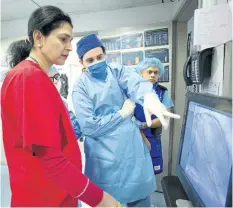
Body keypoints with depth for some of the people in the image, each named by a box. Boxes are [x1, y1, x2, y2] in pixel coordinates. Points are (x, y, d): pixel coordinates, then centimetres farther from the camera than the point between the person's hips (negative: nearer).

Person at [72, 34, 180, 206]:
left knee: (141, 199, 15)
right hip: (104, 157, -2)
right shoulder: (81, 87, -5)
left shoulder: (118, 72, 1)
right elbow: (89, 126, -14)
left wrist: (149, 97, -45)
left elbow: (135, 82, -22)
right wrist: (122, 113, -11)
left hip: (132, 149, 2)